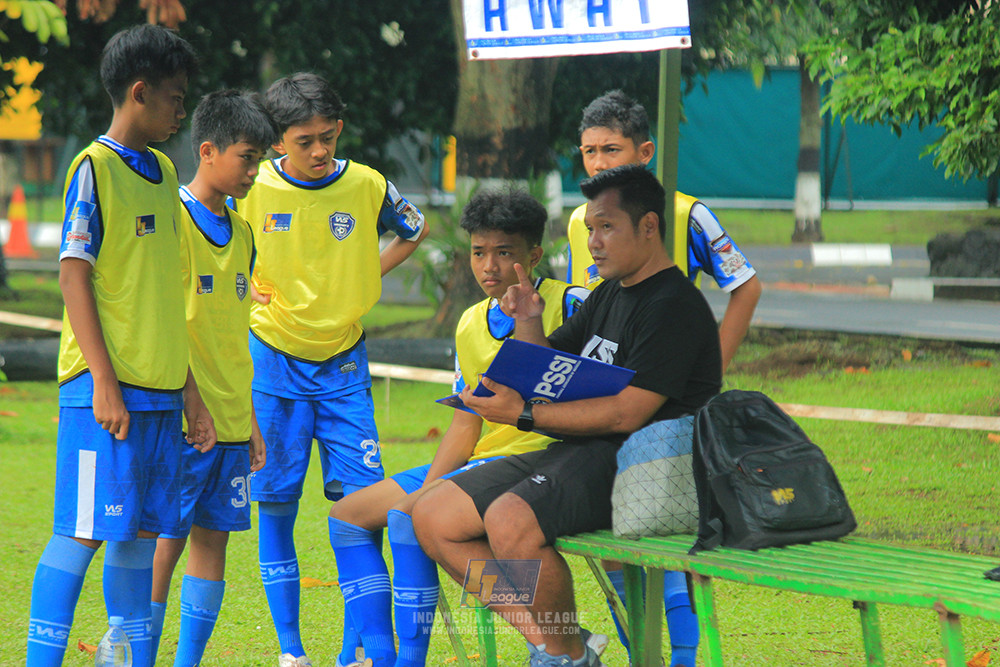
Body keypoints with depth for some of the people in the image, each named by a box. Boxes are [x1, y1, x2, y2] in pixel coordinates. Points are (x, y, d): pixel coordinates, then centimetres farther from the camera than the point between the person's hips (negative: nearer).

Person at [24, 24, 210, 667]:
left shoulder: (162, 171, 16)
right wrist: (103, 382, -18)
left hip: (160, 391, 7)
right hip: (106, 389, -7)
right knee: (82, 534, -9)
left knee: (142, 533, 9)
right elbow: (74, 276, -12)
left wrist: (188, 389, 19)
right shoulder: (95, 168, -7)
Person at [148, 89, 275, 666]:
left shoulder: (241, 231, 14)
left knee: (214, 537, 7)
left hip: (230, 418, 7)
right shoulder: (172, 220, -9)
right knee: (166, 540, -5)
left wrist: (250, 419, 18)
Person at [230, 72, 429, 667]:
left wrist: (369, 275, 5)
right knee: (276, 504, 0)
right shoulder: (253, 189, -8)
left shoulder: (368, 186, -4)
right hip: (274, 362, -1)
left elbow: (415, 230, 17)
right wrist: (247, 286, -5)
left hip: (344, 364, 1)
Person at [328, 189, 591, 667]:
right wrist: (426, 487, 1)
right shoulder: (471, 326, 14)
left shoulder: (569, 306, -9)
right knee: (348, 517, 9)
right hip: (479, 462, 9)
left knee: (407, 516, -28)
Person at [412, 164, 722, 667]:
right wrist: (527, 322, 3)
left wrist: (524, 414, -19)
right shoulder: (608, 296, 19)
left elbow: (626, 414, -20)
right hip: (578, 452, 10)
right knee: (432, 518, 0)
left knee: (510, 520, -35)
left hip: (635, 461, -10)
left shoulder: (674, 307, -12)